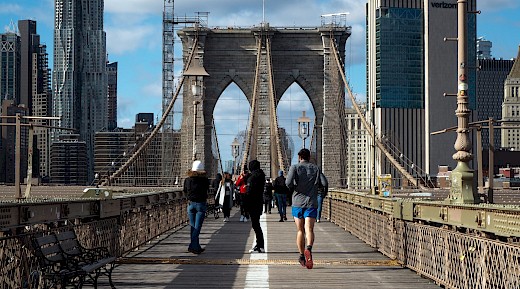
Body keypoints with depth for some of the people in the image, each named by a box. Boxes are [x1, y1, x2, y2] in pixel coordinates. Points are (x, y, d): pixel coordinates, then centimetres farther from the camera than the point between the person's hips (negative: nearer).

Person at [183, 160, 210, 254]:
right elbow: (207, 189, 5)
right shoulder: (205, 180, -10)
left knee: (193, 226, 12)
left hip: (191, 204, 2)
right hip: (201, 204, -2)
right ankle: (193, 246, -11)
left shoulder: (187, 180, -4)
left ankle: (196, 247, 15)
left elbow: (184, 191, 11)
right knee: (197, 227, -2)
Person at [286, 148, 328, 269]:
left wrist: (292, 187, 7)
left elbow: (288, 182, -15)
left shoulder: (295, 167, 1)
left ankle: (302, 256, 18)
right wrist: (315, 183, 15)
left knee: (300, 231, 13)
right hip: (311, 203, 0)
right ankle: (309, 248, -38)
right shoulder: (315, 168, 6)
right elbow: (325, 183, -4)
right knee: (309, 229, -12)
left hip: (297, 202, 0)